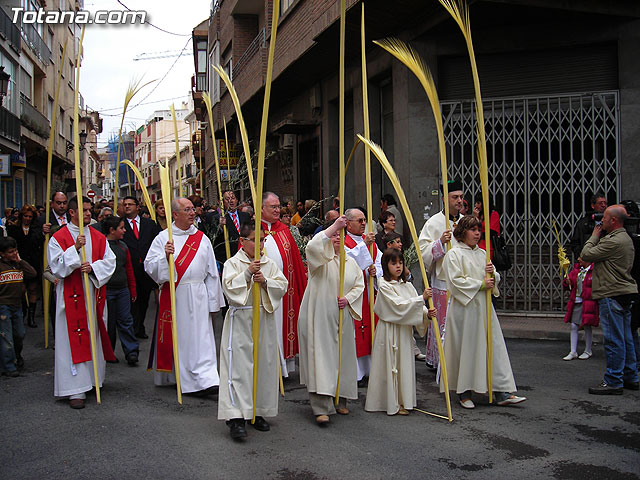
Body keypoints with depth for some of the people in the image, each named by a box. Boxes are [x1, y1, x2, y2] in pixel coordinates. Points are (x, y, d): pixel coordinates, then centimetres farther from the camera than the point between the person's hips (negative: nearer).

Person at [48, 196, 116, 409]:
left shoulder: (98, 237, 11)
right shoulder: (59, 238, -1)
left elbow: (109, 262, 3)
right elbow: (57, 267, -10)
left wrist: (93, 267, -15)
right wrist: (75, 249, -20)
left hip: (95, 294, 4)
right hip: (71, 296, -4)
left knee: (94, 338, 10)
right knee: (74, 341, -5)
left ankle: (93, 379, 25)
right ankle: (76, 390, -3)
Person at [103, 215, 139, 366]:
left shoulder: (123, 246, 11)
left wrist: (133, 290, 15)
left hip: (123, 290, 5)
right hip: (106, 290, -4)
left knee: (125, 320, 3)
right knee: (108, 322, 6)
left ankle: (131, 352, 3)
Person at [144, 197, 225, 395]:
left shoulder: (202, 238, 10)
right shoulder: (163, 238, 2)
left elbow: (211, 271, 12)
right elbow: (149, 265, -4)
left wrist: (213, 301, 9)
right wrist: (165, 256, -23)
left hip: (198, 296, 2)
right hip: (172, 295, -2)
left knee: (200, 338, -3)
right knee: (176, 336, 5)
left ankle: (206, 379, -5)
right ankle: (172, 377, 22)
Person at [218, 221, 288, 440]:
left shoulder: (270, 264, 10)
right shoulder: (232, 263, 0)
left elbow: (282, 286, 2)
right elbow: (229, 286, -12)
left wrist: (265, 281, -14)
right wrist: (248, 273, -21)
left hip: (264, 320, 4)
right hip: (240, 321, -4)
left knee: (264, 366, 8)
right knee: (239, 367, -8)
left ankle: (258, 412, 20)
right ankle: (236, 417, -8)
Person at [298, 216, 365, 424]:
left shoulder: (350, 262, 15)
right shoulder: (320, 258, -3)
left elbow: (359, 284, 15)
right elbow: (313, 246, -26)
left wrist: (348, 298, -5)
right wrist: (335, 225, -28)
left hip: (342, 317, 6)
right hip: (319, 316, -6)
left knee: (342, 356, 9)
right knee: (321, 356, -10)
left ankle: (339, 401, 24)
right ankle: (322, 408, -11)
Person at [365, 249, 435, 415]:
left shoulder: (407, 285, 10)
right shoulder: (384, 286, -11)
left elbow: (417, 308, 5)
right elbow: (398, 305, -21)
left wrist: (427, 313, -17)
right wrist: (422, 298, -24)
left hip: (405, 332, 7)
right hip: (389, 331, -7)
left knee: (404, 364, 12)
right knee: (390, 365, -1)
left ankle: (403, 400, 22)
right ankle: (392, 403, 7)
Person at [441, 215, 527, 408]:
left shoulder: (482, 253, 15)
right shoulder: (454, 254, -5)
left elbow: (495, 279, 19)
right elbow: (455, 281, -14)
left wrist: (492, 274, -4)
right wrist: (481, 284, -14)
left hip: (483, 307, 6)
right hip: (463, 308, -6)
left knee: (494, 346, 2)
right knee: (465, 349, 0)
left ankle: (502, 393, 4)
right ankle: (464, 393, 12)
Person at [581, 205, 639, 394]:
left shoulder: (614, 241, -18)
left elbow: (586, 254, -15)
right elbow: (602, 254, 19)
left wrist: (594, 236, -1)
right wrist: (598, 237, 9)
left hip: (612, 294, -11)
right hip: (625, 293, 11)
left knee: (614, 340, -6)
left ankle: (613, 382, -1)